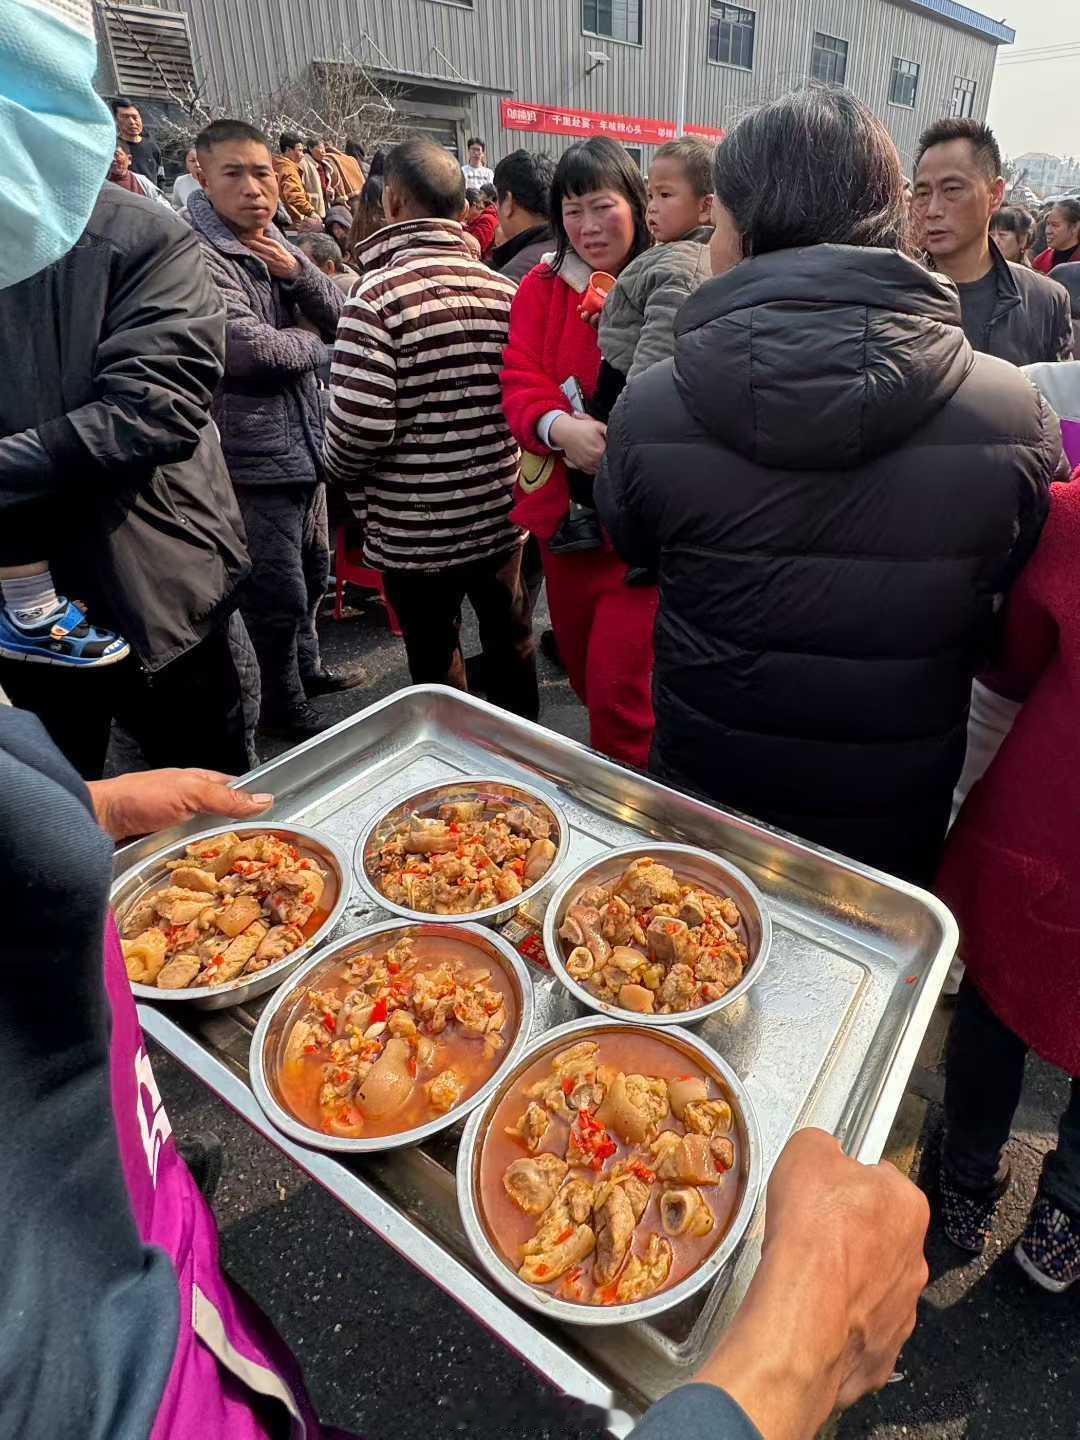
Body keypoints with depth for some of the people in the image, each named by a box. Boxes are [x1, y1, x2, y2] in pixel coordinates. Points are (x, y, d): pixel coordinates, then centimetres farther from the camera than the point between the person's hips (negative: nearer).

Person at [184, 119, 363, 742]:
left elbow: (340, 317, 6)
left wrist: (297, 271, -12)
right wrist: (316, 345, -7)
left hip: (305, 438, 8)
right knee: (279, 592, 1)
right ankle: (284, 705, 21)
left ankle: (307, 666, 42)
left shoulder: (277, 243, 12)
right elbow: (248, 347, -25)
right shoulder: (197, 255, -14)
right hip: (254, 452, -8)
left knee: (314, 567, 21)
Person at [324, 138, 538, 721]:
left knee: (435, 664, 12)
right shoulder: (504, 290, 0)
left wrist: (341, 472, -1)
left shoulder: (376, 296, -15)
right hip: (502, 512, 5)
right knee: (510, 643, 21)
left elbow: (360, 425, -21)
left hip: (416, 529, -5)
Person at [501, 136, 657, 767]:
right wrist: (558, 427, -23)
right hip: (566, 513, 5)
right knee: (582, 666, 19)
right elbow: (520, 381, -3)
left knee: (619, 688, -8)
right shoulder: (542, 288, 8)